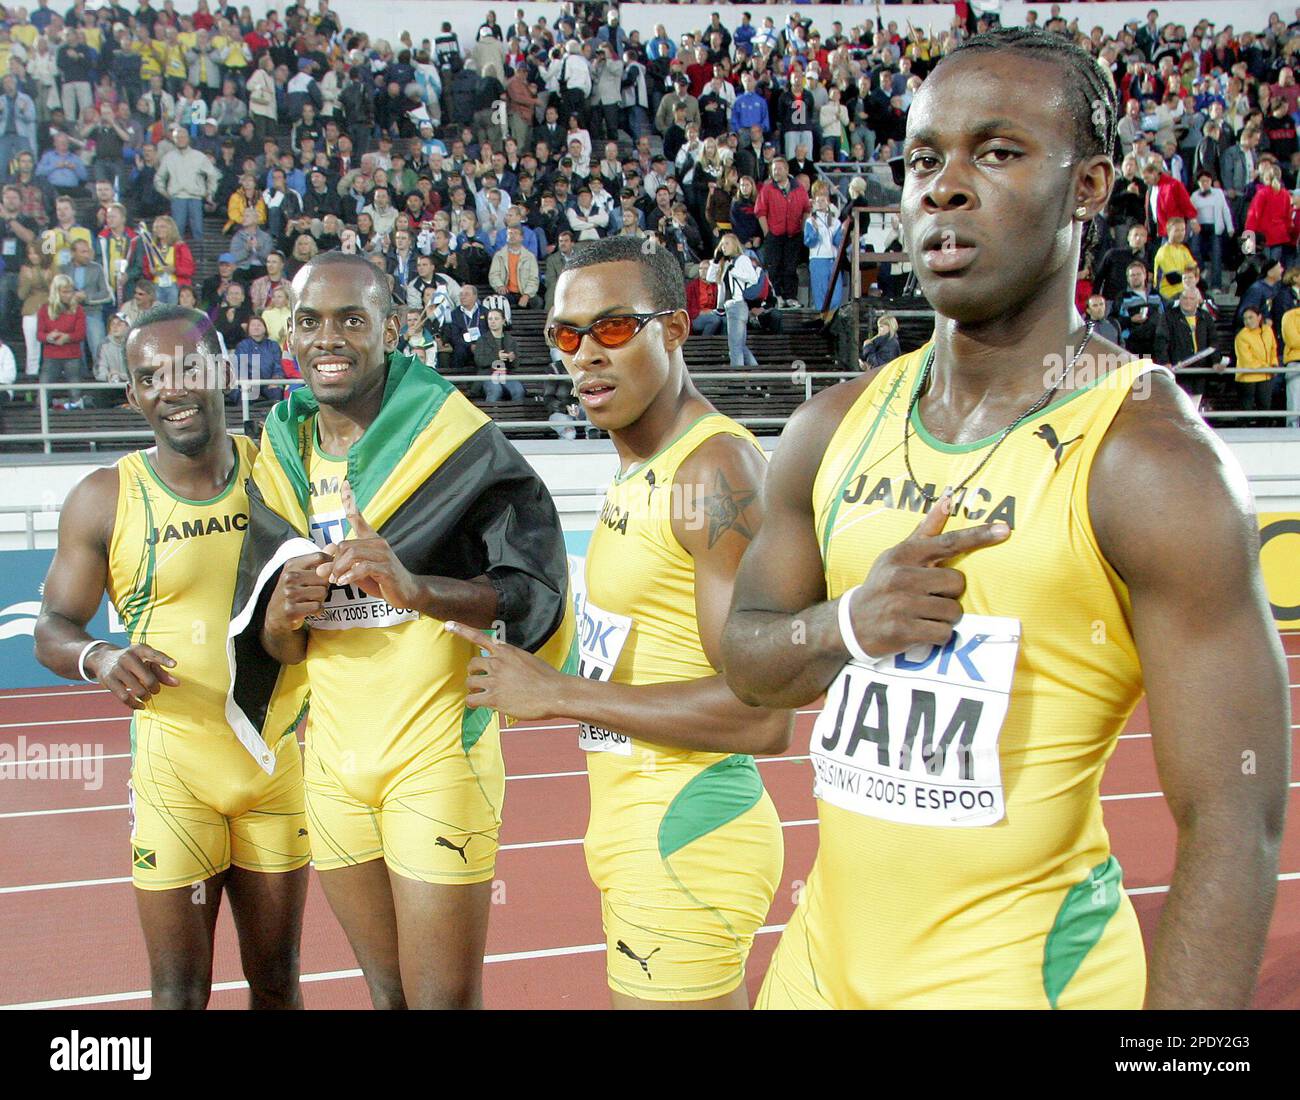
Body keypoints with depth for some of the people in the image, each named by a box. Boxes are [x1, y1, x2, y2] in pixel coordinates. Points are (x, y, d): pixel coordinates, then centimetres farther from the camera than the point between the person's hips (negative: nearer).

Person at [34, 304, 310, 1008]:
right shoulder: (103, 500, -5)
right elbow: (52, 629, 1)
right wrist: (100, 659, -22)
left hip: (279, 761, 2)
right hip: (175, 771, -2)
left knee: (276, 978, 13)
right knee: (178, 991, 3)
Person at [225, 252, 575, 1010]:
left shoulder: (456, 438, -9)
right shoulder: (282, 459, 8)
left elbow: (539, 591, -15)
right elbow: (274, 648, 13)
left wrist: (417, 588, -31)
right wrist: (283, 614, -11)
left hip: (436, 755, -5)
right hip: (333, 760, 6)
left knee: (445, 999, -3)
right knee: (387, 992, 16)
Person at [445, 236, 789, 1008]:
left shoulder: (718, 467, -18)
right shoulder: (640, 470, 11)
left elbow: (763, 713, -25)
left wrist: (561, 695, -19)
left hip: (685, 837, -9)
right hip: (636, 825, 9)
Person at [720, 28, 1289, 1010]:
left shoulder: (1156, 466, -17)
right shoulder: (835, 430, 1)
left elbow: (1232, 825, -19)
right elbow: (746, 660, 10)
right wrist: (847, 623, -11)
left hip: (1023, 967, -5)